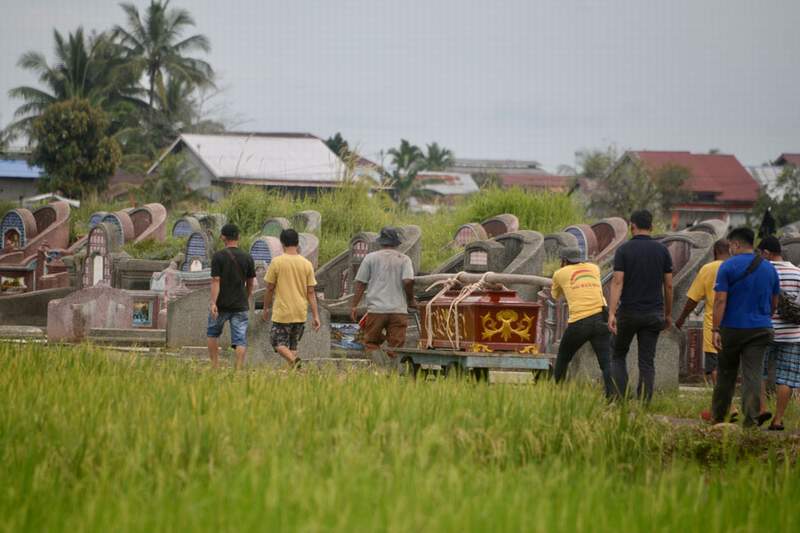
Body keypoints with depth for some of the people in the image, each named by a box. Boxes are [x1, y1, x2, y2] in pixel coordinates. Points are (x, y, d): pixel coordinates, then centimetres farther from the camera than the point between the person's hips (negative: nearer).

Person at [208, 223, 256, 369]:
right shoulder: (247, 258, 1)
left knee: (213, 333, 18)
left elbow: (215, 281, -14)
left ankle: (215, 365, 13)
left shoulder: (218, 256, -8)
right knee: (240, 340, 0)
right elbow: (250, 283, 11)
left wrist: (213, 303, -17)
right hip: (240, 305, 2)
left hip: (222, 304, -2)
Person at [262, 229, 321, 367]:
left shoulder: (277, 262, -8)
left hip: (282, 313, -4)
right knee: (293, 345, 15)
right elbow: (311, 292, 1)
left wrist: (266, 309, 10)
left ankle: (294, 360, -24)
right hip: (301, 314, 4)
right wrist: (315, 316, 3)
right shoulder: (307, 264, 1)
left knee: (278, 343, 2)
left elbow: (270, 288, -4)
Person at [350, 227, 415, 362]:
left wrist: (354, 305, 11)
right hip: (398, 310, 0)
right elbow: (408, 281, -9)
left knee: (371, 343, 6)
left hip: (376, 309, 0)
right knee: (395, 347, 2)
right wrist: (411, 300, 7)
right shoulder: (404, 259, 5)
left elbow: (360, 283, 5)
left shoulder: (371, 257, 6)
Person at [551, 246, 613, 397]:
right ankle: (612, 395, -27)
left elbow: (555, 295, 34)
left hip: (579, 323, -2)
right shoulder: (594, 268, 20)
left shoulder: (560, 273, 12)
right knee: (606, 363, -8)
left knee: (562, 359, 21)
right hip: (601, 319, 2)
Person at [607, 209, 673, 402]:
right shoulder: (662, 251, 2)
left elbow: (617, 282, -13)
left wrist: (611, 313, -18)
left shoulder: (623, 250, -5)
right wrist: (668, 314, 14)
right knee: (647, 362, 3)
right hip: (653, 314, 1)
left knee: (618, 356, 15)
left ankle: (619, 398, -1)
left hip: (628, 312, -1)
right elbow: (668, 285, 3)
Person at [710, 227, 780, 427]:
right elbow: (774, 303, 15)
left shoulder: (728, 267, -7)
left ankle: (717, 416, 20)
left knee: (726, 373, 11)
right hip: (760, 329, 3)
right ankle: (752, 416, -17)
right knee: (753, 374, -3)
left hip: (732, 328, -3)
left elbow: (720, 300, -13)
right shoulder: (769, 269, 8)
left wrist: (716, 330, -14)